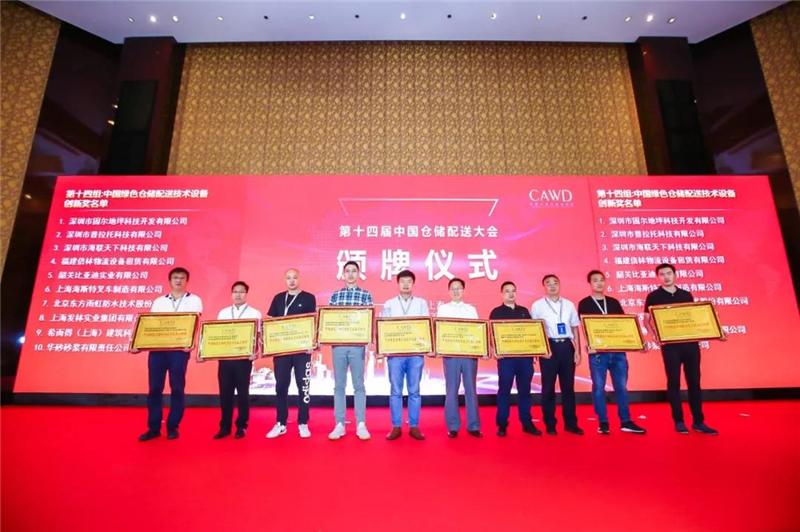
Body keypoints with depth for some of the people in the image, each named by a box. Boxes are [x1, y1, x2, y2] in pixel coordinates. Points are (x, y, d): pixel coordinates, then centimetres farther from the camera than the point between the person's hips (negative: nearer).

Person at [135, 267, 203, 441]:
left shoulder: (194, 300, 8)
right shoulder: (159, 301, 17)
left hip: (179, 349, -3)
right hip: (157, 348, 3)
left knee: (177, 388, 3)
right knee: (154, 388, 5)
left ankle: (173, 427, 13)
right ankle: (153, 428, 15)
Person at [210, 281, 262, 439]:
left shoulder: (254, 313, 3)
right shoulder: (223, 313, 13)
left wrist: (255, 352, -19)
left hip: (244, 358, -3)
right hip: (224, 357, 3)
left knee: (242, 392, 4)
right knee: (225, 392, 7)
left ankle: (241, 426, 17)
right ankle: (225, 426, 18)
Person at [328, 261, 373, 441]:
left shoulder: (366, 295, 4)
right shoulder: (335, 295, 10)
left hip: (357, 345, -2)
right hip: (338, 345, 2)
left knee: (359, 385, 4)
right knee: (339, 385, 7)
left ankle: (361, 425, 13)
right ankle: (339, 425, 16)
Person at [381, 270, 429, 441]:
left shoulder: (421, 303, 10)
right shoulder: (389, 304, 10)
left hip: (416, 352, 0)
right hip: (395, 352, 0)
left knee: (414, 391, 5)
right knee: (396, 390, 3)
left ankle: (414, 426, 14)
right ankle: (396, 427, 13)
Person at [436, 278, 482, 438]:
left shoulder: (471, 309, 12)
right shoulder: (443, 309, 9)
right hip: (450, 353, -1)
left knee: (471, 388, 4)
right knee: (451, 389, 2)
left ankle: (473, 426, 12)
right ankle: (453, 426, 11)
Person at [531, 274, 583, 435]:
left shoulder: (569, 305, 12)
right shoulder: (537, 305, 2)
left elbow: (575, 329, 13)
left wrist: (578, 351, 6)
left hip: (567, 346, 3)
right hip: (549, 347, -3)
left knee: (568, 386, 8)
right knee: (548, 387, 3)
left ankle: (571, 423, 19)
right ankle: (550, 424, 13)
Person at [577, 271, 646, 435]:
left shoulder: (614, 302, 15)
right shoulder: (584, 304, 2)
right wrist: (589, 344, -21)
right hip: (598, 351, -4)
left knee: (621, 386, 8)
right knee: (599, 387, 1)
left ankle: (626, 422, 17)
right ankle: (603, 423, 10)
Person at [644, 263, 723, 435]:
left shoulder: (686, 295, 12)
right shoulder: (653, 296, 1)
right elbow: (646, 320, 0)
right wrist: (654, 334, -17)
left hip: (690, 342, 3)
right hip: (670, 345, -3)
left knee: (694, 381, 7)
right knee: (674, 382, 2)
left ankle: (698, 421, 15)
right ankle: (679, 421, 11)